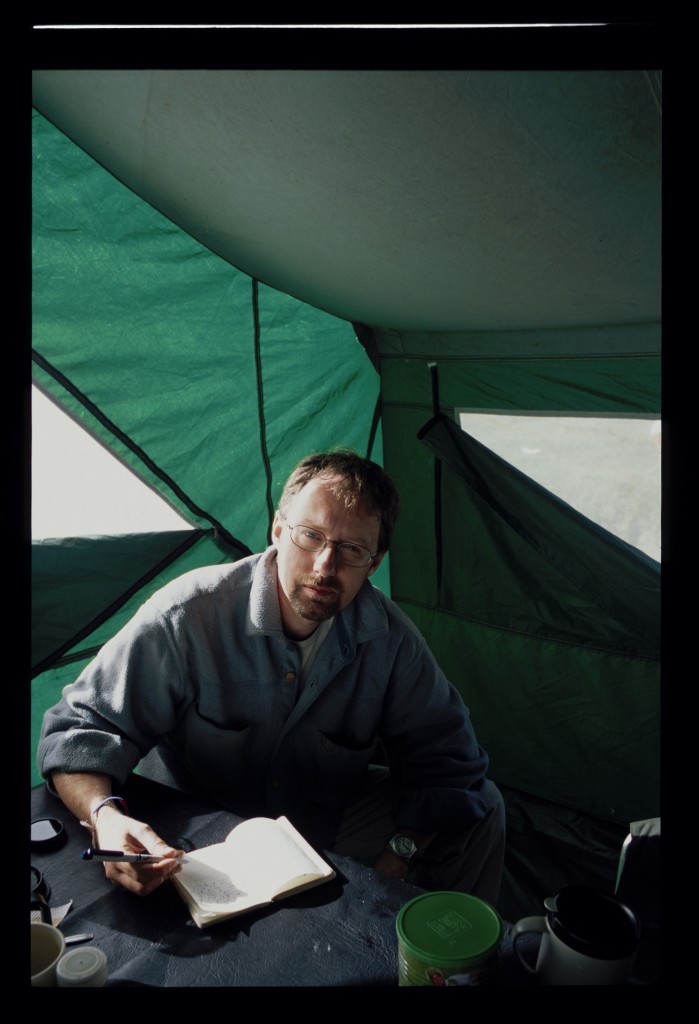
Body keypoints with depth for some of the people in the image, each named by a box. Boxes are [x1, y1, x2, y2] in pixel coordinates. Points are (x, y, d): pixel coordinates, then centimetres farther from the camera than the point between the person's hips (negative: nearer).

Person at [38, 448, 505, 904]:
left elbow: (448, 759, -5)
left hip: (331, 833, 2)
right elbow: (79, 730, -18)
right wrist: (104, 815, -38)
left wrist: (399, 854, -18)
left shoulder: (389, 638, -14)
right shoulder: (186, 616, -25)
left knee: (480, 810, -12)